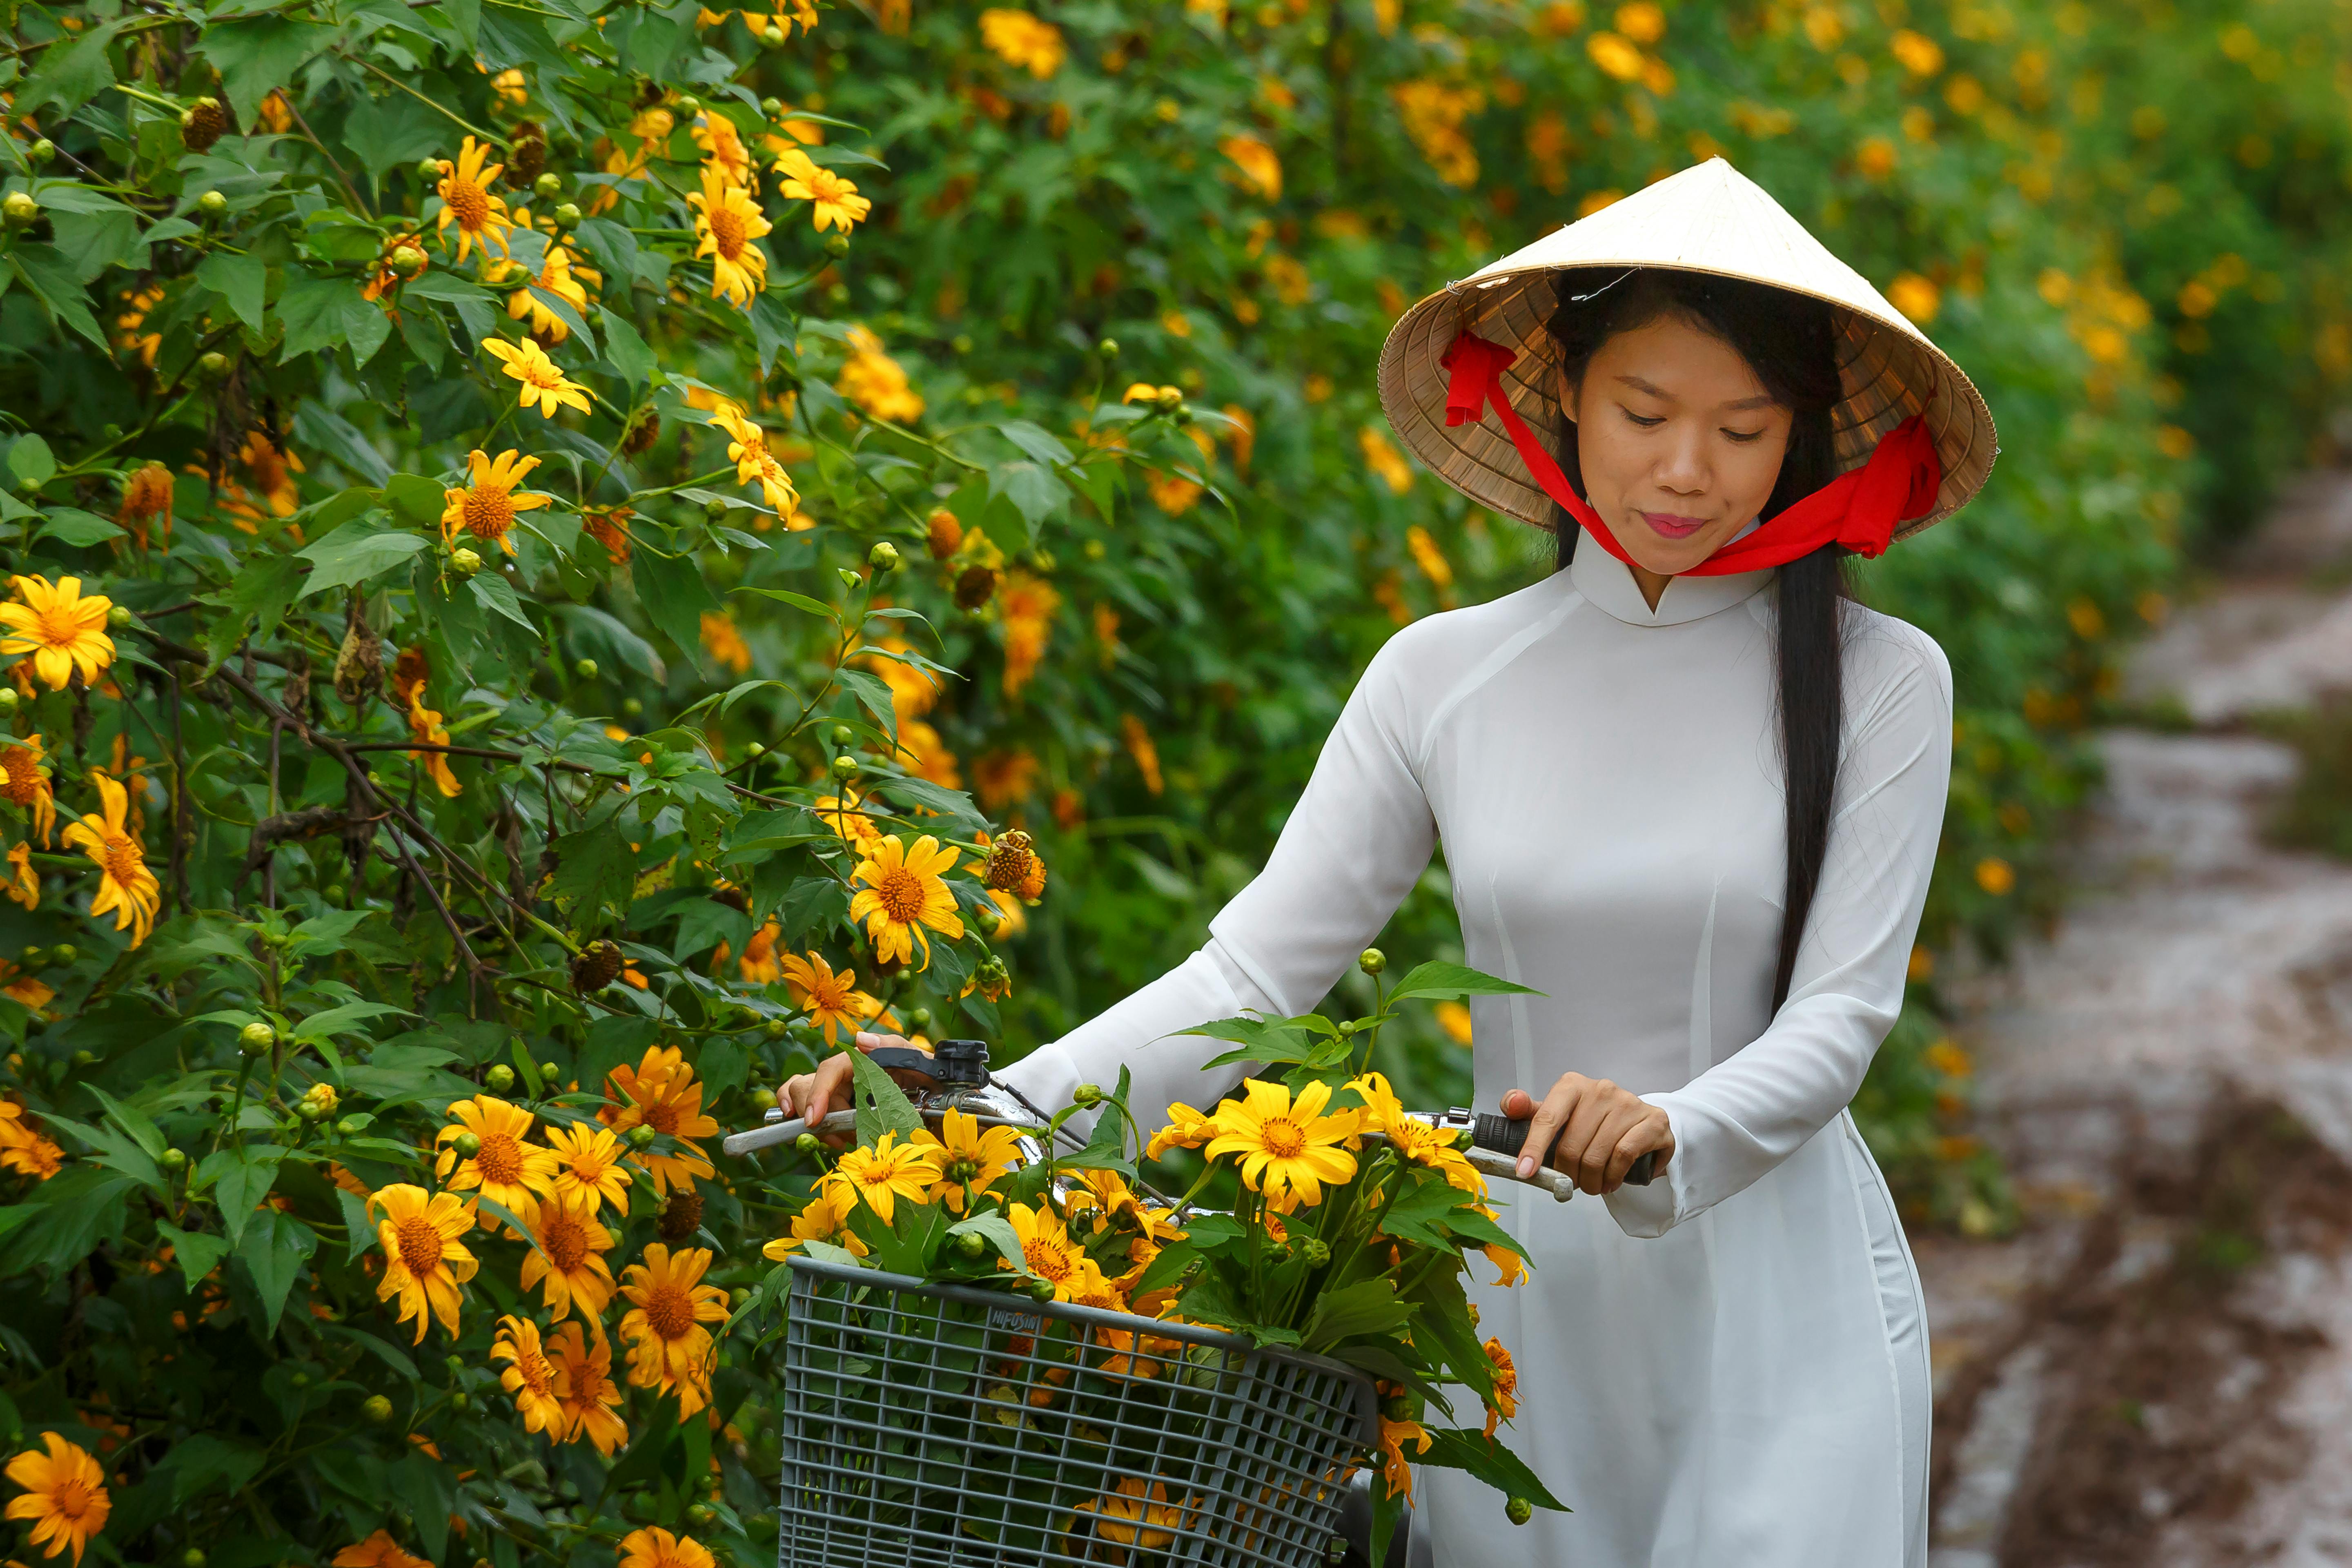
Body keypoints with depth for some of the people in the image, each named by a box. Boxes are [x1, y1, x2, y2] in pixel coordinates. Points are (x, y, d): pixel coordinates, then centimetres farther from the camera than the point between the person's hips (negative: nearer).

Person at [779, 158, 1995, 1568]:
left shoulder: (1879, 684, -2)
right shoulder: (1443, 679, 3)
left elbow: (1841, 1016, -7)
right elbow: (1254, 968, -1)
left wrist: (1668, 1134, -28)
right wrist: (984, 1110, -15)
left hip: (1784, 1302, -2)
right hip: (1521, 1285, 2)